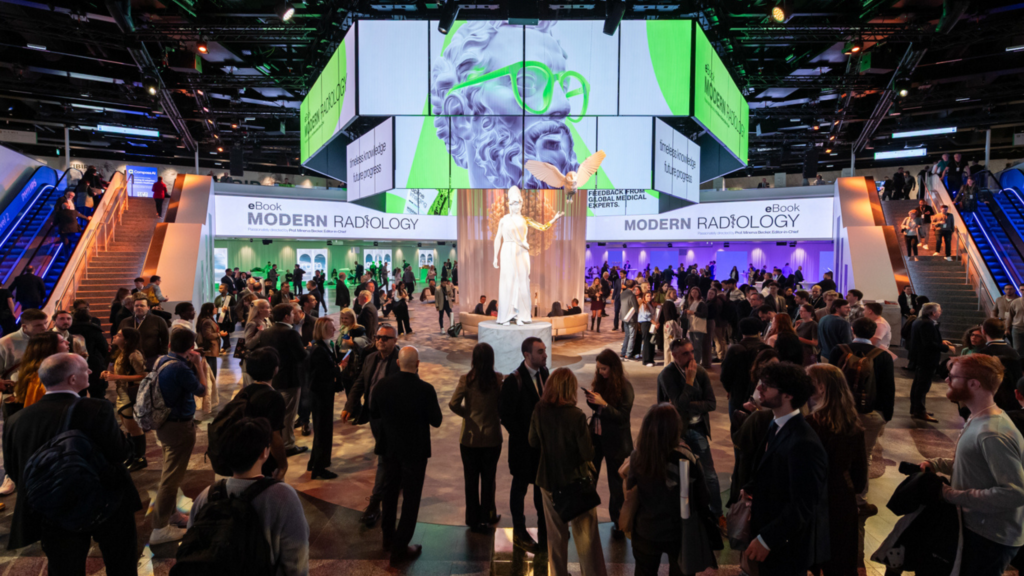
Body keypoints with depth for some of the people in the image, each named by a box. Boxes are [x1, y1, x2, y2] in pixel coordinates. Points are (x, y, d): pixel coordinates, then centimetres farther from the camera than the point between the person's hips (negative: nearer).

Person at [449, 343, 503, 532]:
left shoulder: (466, 380, -14)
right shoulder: (499, 380, -12)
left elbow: (453, 403, -17)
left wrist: (467, 413, 0)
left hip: (470, 437, -1)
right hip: (492, 437, 1)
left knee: (471, 479, 14)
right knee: (488, 478, 18)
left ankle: (474, 520, 24)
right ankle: (487, 516, 30)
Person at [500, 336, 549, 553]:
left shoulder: (544, 373, -1)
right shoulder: (514, 380, -20)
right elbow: (507, 416, -17)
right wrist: (525, 438, -14)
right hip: (524, 445, -5)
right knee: (520, 487, 13)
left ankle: (544, 529, 33)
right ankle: (519, 532, 30)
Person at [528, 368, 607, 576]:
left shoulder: (539, 412, -9)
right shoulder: (576, 416, -22)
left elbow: (533, 443, 4)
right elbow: (587, 454, -17)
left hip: (548, 479, 4)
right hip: (576, 480, -4)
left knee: (555, 535, 19)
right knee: (586, 536, 8)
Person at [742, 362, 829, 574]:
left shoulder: (803, 443, -29)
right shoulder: (778, 426, 0)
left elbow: (802, 507, -26)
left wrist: (766, 540, -22)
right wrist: (749, 490, 1)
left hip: (788, 546, -8)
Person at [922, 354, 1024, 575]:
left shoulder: (993, 434, -28)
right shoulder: (978, 418, 3)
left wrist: (955, 496, -25)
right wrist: (936, 464, 0)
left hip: (990, 539, -9)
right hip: (973, 526, 9)